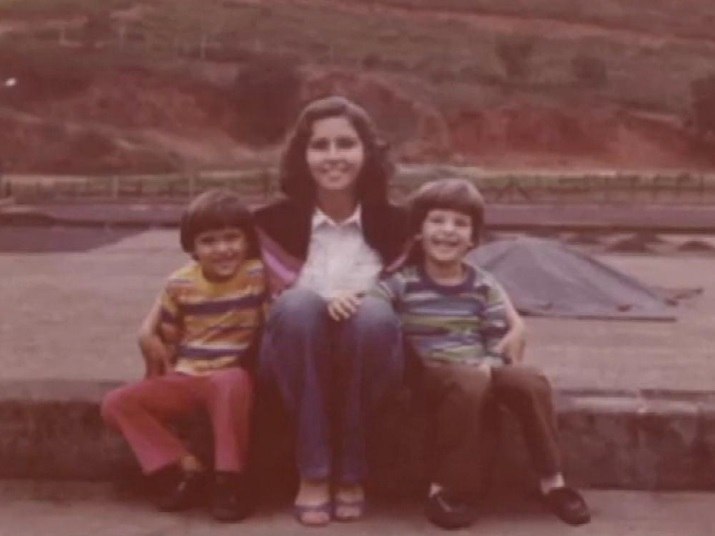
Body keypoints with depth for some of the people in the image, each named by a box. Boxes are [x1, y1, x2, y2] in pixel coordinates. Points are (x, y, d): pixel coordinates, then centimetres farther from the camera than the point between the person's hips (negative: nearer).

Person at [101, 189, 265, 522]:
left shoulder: (258, 275, -8)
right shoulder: (179, 284, 2)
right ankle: (184, 467, -12)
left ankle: (230, 478, -26)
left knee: (232, 382, -41)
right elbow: (163, 336, 14)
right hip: (184, 380, 4)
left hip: (232, 377, -4)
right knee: (115, 403, -11)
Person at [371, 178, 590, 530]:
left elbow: (512, 330, 3)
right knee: (468, 384, -37)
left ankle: (552, 480, -7)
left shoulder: (482, 285, 9)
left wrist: (490, 364, -16)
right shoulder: (402, 282, 1)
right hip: (432, 372, -4)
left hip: (481, 367, 4)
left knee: (531, 381, -22)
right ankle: (444, 489, -27)